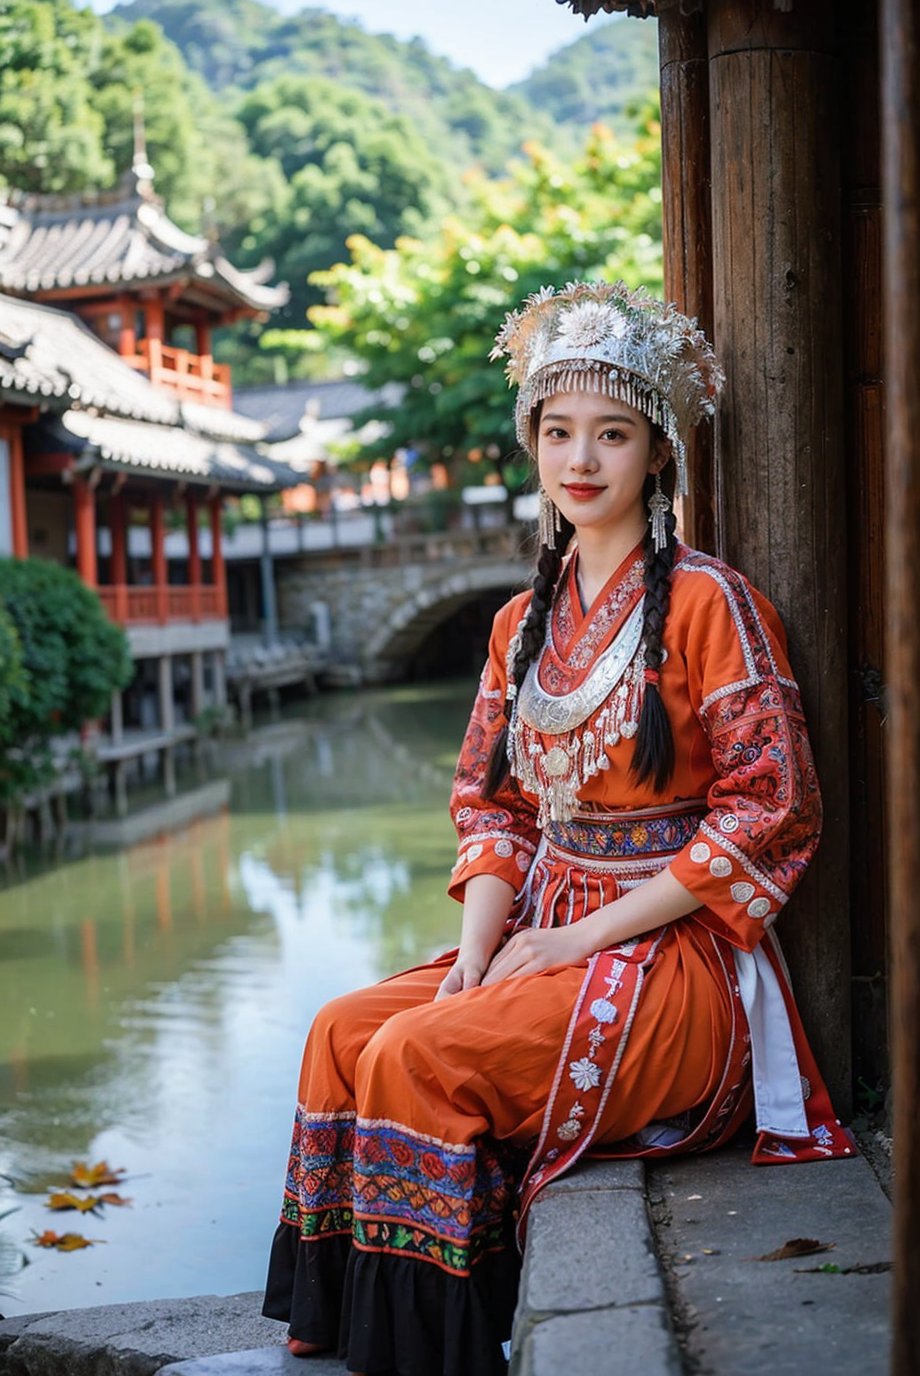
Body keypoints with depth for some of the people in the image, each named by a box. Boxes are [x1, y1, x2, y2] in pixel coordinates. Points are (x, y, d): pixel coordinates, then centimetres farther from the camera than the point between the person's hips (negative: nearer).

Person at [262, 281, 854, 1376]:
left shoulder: (707, 604, -9)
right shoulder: (524, 623, 12)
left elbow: (770, 812, -14)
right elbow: (490, 802, 14)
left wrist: (585, 936, -15)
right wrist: (480, 942, -5)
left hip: (673, 958, -6)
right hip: (545, 941, 7)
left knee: (417, 1060, -22)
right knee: (343, 1032, -10)